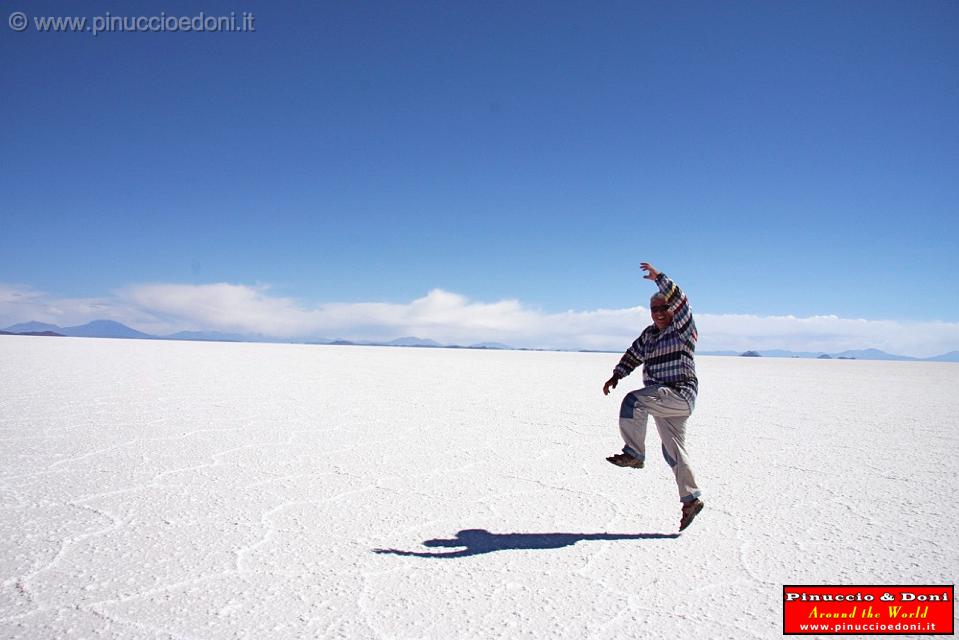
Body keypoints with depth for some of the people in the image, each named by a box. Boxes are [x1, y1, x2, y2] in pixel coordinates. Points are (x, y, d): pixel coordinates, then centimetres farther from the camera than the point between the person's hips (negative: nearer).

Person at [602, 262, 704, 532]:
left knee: (633, 401, -28)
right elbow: (633, 355, 21)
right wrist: (616, 376, 11)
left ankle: (634, 454, -22)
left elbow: (680, 300, -21)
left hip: (680, 394, -9)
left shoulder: (682, 328, -5)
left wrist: (658, 277, -23)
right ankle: (691, 499, 20)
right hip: (665, 400, 9)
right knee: (673, 451, 11)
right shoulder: (649, 333, 17)